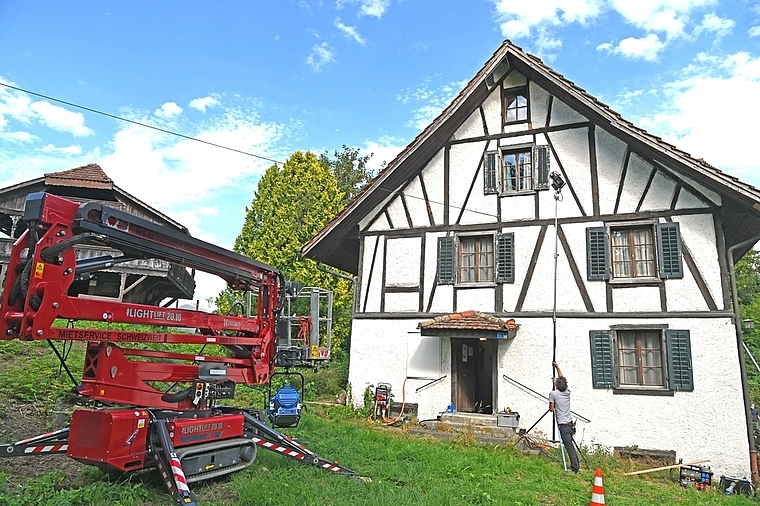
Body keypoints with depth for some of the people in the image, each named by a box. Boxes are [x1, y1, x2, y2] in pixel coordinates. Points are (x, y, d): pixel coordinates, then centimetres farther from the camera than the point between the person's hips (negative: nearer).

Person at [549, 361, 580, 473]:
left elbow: (551, 409, -6)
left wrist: (551, 404, 16)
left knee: (569, 446, -6)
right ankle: (576, 465, 19)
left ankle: (575, 467, -6)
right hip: (570, 422, 6)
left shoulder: (553, 394, -9)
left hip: (563, 424, -6)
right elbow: (562, 379, 24)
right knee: (570, 445, 15)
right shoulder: (567, 392, 8)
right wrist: (557, 368, 34)